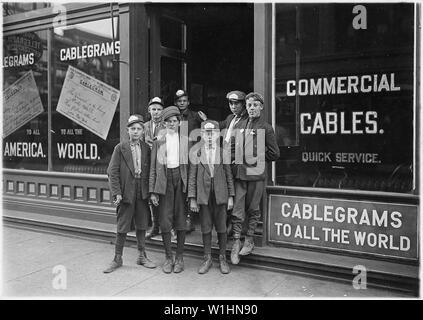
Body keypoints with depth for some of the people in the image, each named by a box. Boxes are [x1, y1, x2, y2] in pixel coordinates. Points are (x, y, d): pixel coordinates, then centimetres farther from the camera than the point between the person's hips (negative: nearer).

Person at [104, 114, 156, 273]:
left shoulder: (146, 148, 7)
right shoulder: (120, 148, -2)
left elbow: (149, 171, 9)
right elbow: (112, 172, -5)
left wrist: (150, 191, 0)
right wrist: (116, 193, -13)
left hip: (142, 193, 3)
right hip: (126, 192, -3)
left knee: (142, 225, 12)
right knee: (122, 227, 4)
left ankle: (142, 256, 26)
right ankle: (117, 259, 18)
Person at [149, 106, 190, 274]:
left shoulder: (186, 141, 10)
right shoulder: (158, 141, 10)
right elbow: (153, 167, 7)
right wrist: (152, 191, 0)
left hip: (181, 179, 0)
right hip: (164, 180, 0)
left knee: (181, 219, 3)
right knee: (164, 220, -1)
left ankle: (179, 258, 17)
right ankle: (168, 258, 14)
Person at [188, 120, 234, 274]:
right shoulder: (196, 152, 3)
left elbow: (229, 175, 5)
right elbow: (192, 176, 3)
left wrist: (231, 196, 1)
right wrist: (192, 198, -2)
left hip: (220, 195, 0)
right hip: (203, 194, 0)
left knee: (221, 227, 6)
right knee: (205, 228, 7)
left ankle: (222, 258, 20)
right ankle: (207, 259, 21)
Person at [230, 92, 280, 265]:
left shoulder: (266, 128, -2)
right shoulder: (240, 125, 11)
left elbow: (274, 154, -1)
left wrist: (257, 156, -3)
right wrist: (237, 158, 6)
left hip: (256, 174, -3)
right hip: (239, 173, 3)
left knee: (253, 209, 8)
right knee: (237, 210, 3)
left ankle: (249, 241, 22)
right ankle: (236, 242, 12)